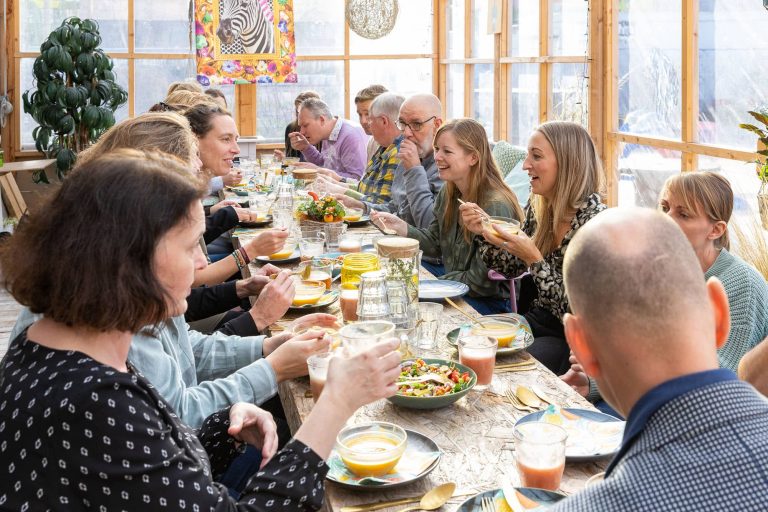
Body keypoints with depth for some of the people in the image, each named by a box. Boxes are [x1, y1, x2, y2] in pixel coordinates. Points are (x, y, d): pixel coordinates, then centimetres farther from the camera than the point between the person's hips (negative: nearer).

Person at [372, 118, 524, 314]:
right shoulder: (448, 193, 3)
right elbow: (435, 243, 9)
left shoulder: (495, 206, -25)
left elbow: (481, 282, -23)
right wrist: (401, 227, -7)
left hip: (491, 300, -9)